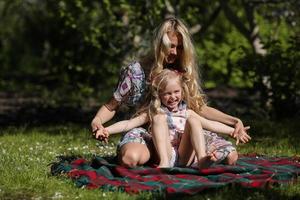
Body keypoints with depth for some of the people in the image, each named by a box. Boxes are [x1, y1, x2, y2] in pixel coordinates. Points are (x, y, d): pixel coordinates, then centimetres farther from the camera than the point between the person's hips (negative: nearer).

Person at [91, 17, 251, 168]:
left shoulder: (184, 73, 7)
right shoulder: (136, 71, -6)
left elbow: (201, 108, 11)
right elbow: (111, 107, 0)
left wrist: (234, 121, 0)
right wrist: (97, 121, -21)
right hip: (144, 133, -4)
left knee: (230, 156, -15)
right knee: (131, 158, -42)